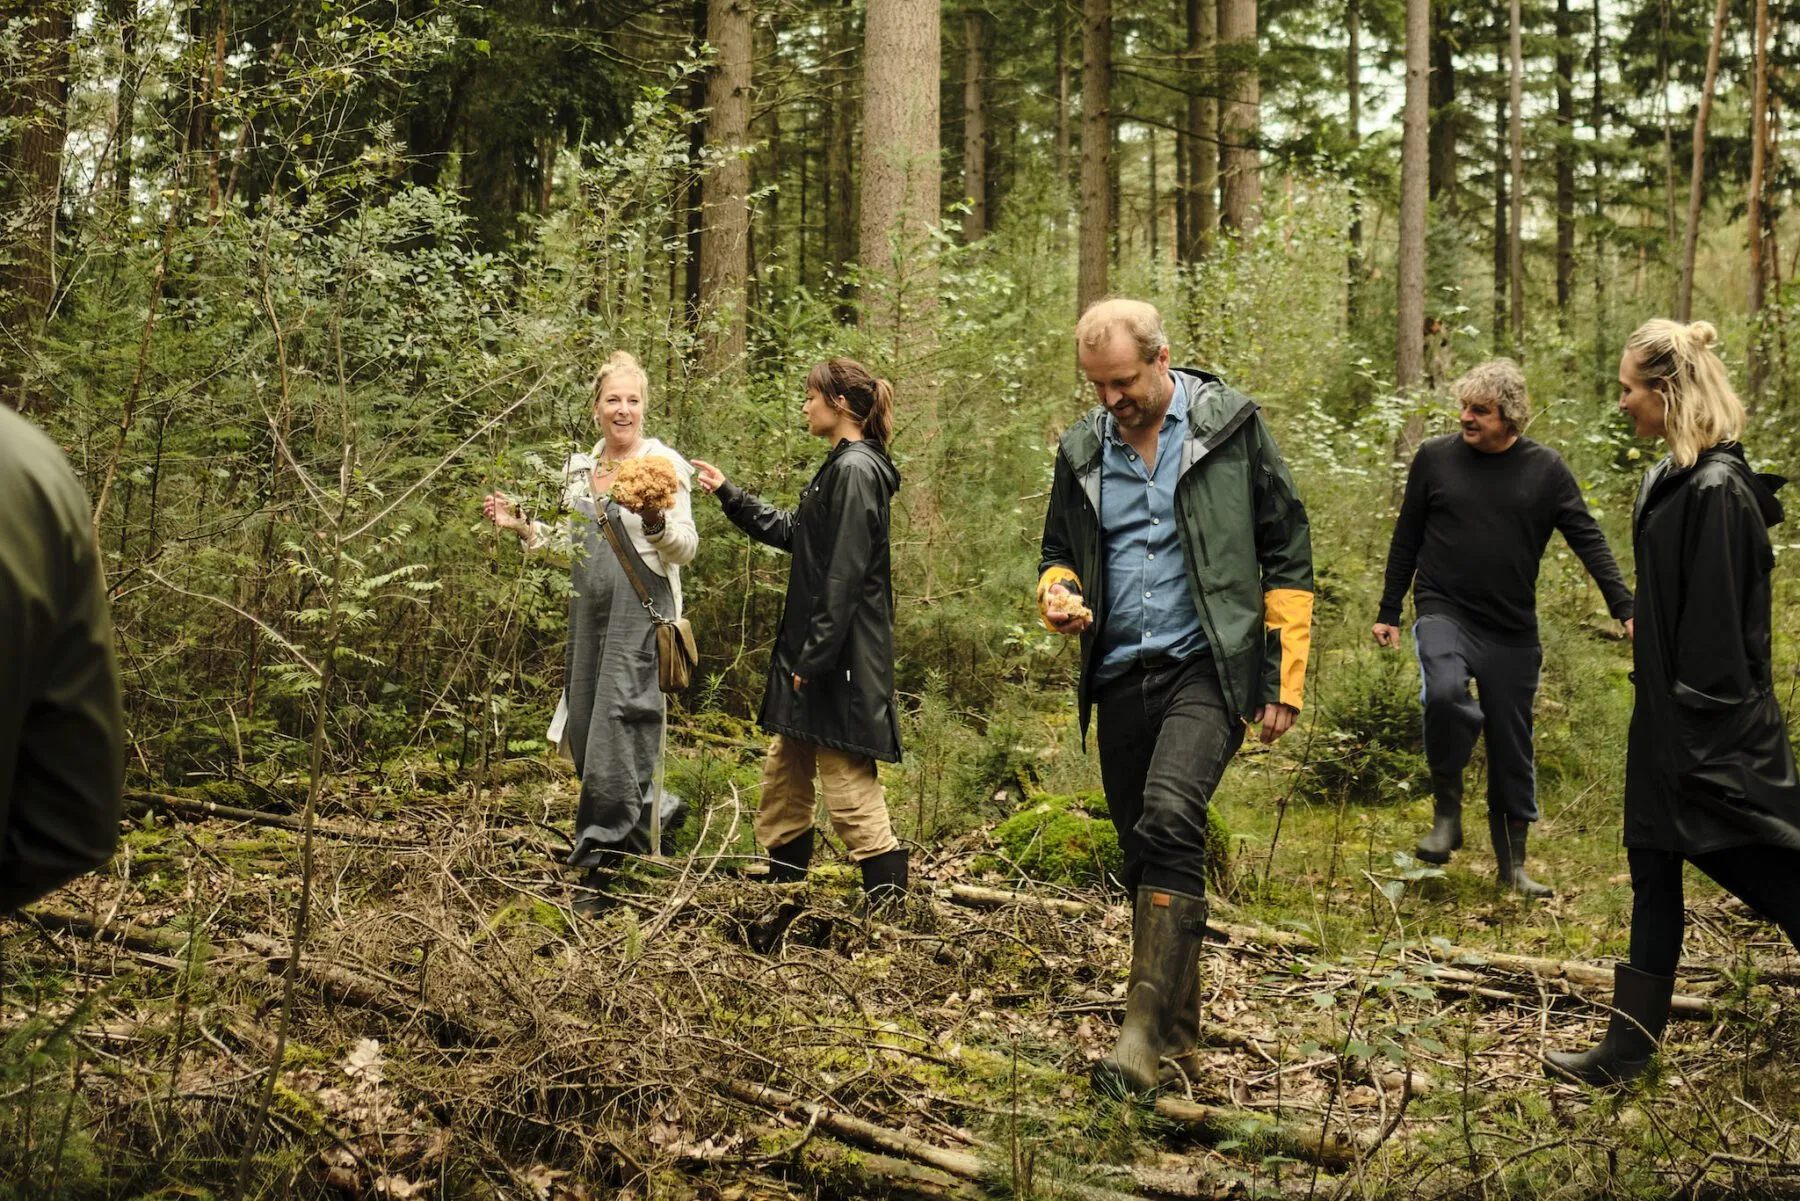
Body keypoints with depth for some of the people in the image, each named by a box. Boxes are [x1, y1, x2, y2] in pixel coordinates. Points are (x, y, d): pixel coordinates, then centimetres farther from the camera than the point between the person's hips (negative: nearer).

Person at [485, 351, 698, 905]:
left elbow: (686, 549, -10)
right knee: (587, 724, 8)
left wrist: (659, 523, -29)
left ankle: (601, 863, -2)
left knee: (618, 723, -8)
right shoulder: (579, 468, 13)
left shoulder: (664, 464, -6)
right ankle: (648, 808, 28)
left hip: (641, 614, -7)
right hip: (591, 611, 7)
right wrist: (522, 526, 11)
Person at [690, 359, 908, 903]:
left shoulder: (855, 470, -16)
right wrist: (727, 493, 31)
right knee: (785, 776, 17)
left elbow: (843, 576, -21)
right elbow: (789, 531, 29)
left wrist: (813, 658, -21)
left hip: (841, 658, -11)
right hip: (817, 654, 11)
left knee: (848, 783, -8)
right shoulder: (841, 467, 16)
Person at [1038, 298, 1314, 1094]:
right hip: (1121, 677, 5)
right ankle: (1180, 1021, 25)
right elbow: (1058, 553, 21)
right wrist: (1056, 594, -5)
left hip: (1207, 668, -5)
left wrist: (1286, 680, -4)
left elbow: (1287, 553, 0)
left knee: (1170, 819, -25)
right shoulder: (1082, 451, 10)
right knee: (1143, 851, 10)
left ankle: (1147, 1035, -25)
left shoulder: (1230, 426, -2)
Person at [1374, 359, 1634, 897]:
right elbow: (1406, 539, 9)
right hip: (1443, 612, -1)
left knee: (1512, 750, 6)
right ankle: (1447, 810, -11)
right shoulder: (1435, 458, 1)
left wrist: (1626, 609, -10)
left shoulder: (1546, 469, 0)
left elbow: (1588, 542, 0)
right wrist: (1388, 612, 10)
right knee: (1444, 692, -32)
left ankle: (1513, 864, 22)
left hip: (1512, 631, 2)